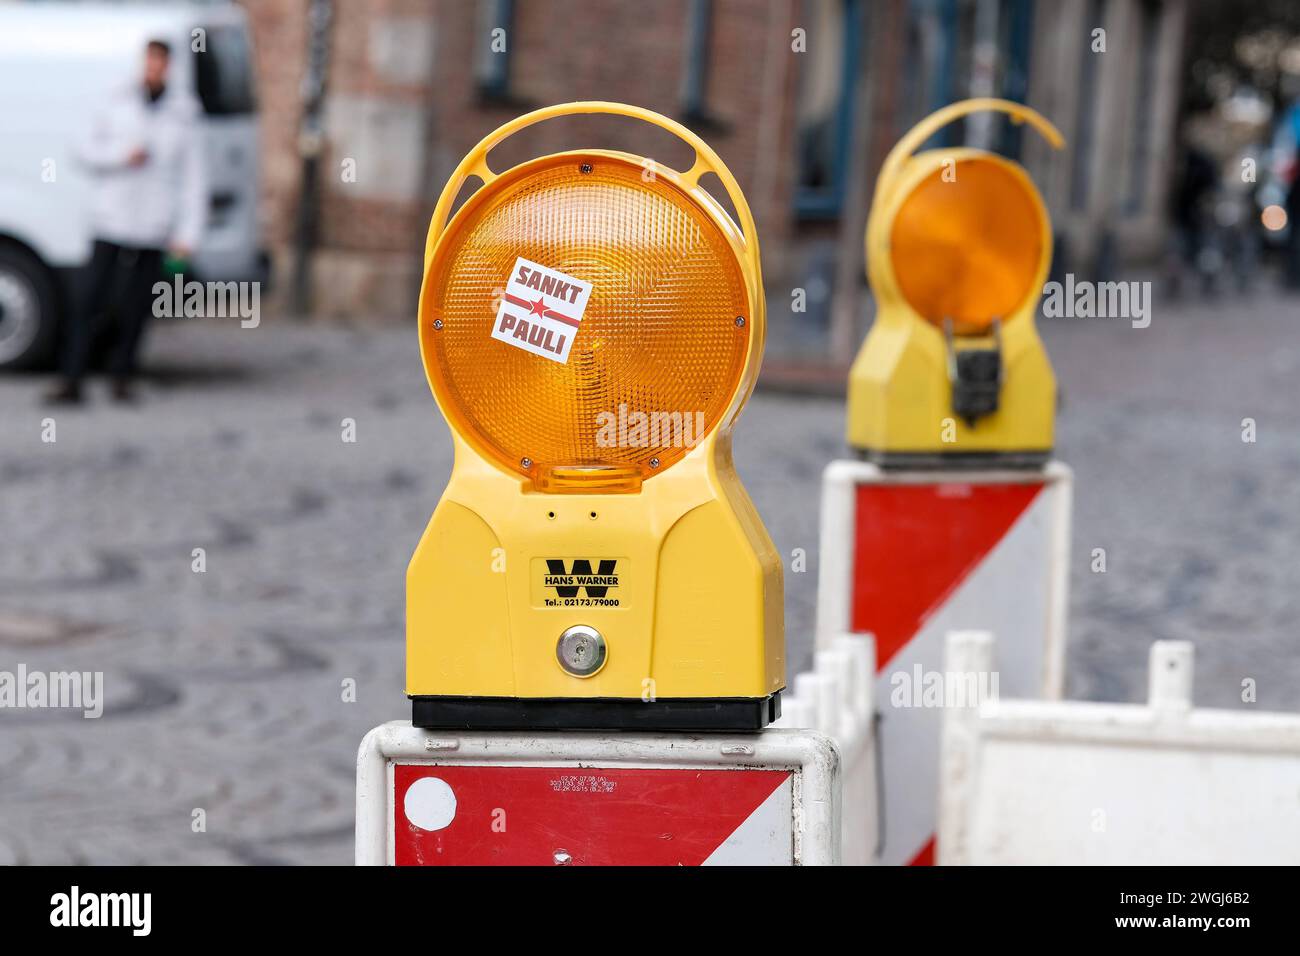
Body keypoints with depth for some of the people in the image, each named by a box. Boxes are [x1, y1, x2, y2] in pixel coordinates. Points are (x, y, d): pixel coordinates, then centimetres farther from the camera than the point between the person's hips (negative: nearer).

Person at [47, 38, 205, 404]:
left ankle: (121, 377, 12)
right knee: (90, 301, -6)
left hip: (152, 228, 0)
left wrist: (188, 233, -2)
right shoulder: (118, 103, 5)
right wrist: (122, 156, -10)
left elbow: (193, 180, 4)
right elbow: (87, 150, 9)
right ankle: (71, 379, -6)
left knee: (135, 306, 0)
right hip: (110, 221, 0)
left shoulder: (183, 114, 3)